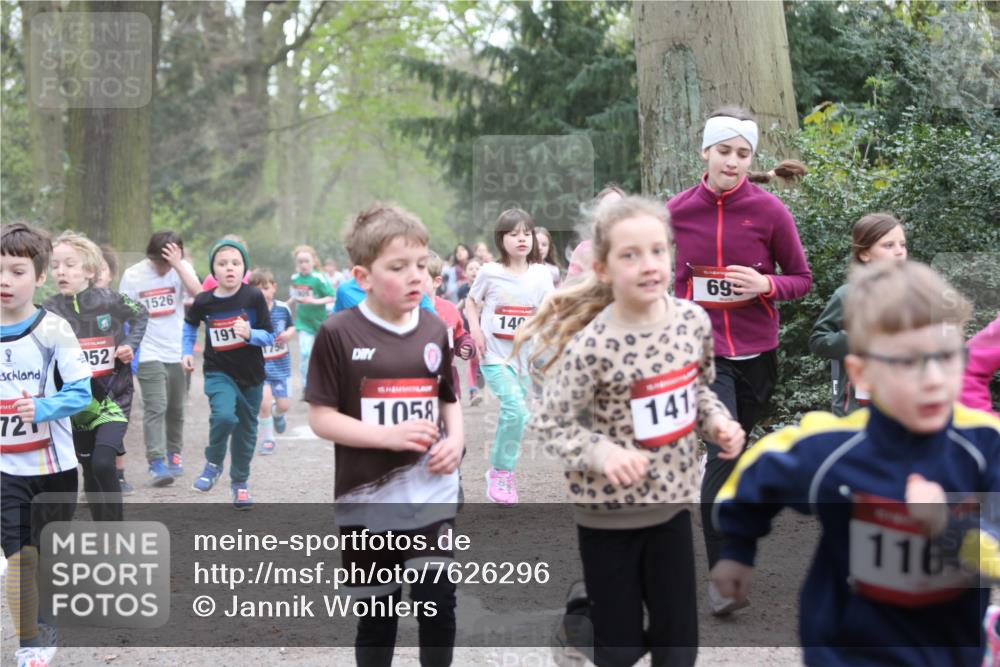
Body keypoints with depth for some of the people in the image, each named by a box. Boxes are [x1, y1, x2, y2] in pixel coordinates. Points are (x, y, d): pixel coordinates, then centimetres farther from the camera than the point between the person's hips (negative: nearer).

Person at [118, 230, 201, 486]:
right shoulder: (133, 275, -5)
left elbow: (197, 292, -19)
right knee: (155, 408, -13)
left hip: (178, 353, 3)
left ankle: (174, 454, 31)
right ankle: (157, 463, -15)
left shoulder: (181, 268, 0)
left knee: (176, 410, 14)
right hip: (149, 355, -3)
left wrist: (178, 264, -25)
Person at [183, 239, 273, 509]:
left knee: (246, 429, 12)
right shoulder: (204, 301, -8)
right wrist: (187, 352, 6)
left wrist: (249, 334, -26)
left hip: (251, 375, 1)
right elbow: (189, 325, 15)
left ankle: (240, 482, 34)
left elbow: (269, 337, -8)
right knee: (224, 416, -27)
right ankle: (213, 463, 1)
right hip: (219, 373, -1)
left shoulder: (254, 297, -12)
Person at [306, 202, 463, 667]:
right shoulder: (338, 334, -11)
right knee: (377, 616, 12)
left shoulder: (435, 331, 3)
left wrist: (456, 440, -4)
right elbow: (321, 418, -10)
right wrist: (389, 436, -20)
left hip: (433, 496, 3)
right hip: (368, 501, -3)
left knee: (439, 607, 4)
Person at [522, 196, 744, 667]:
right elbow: (549, 423, -14)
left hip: (672, 501, 4)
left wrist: (718, 422, -7)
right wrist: (601, 453, -30)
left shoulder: (693, 320, -6)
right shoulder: (592, 346, -23)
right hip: (609, 510, -4)